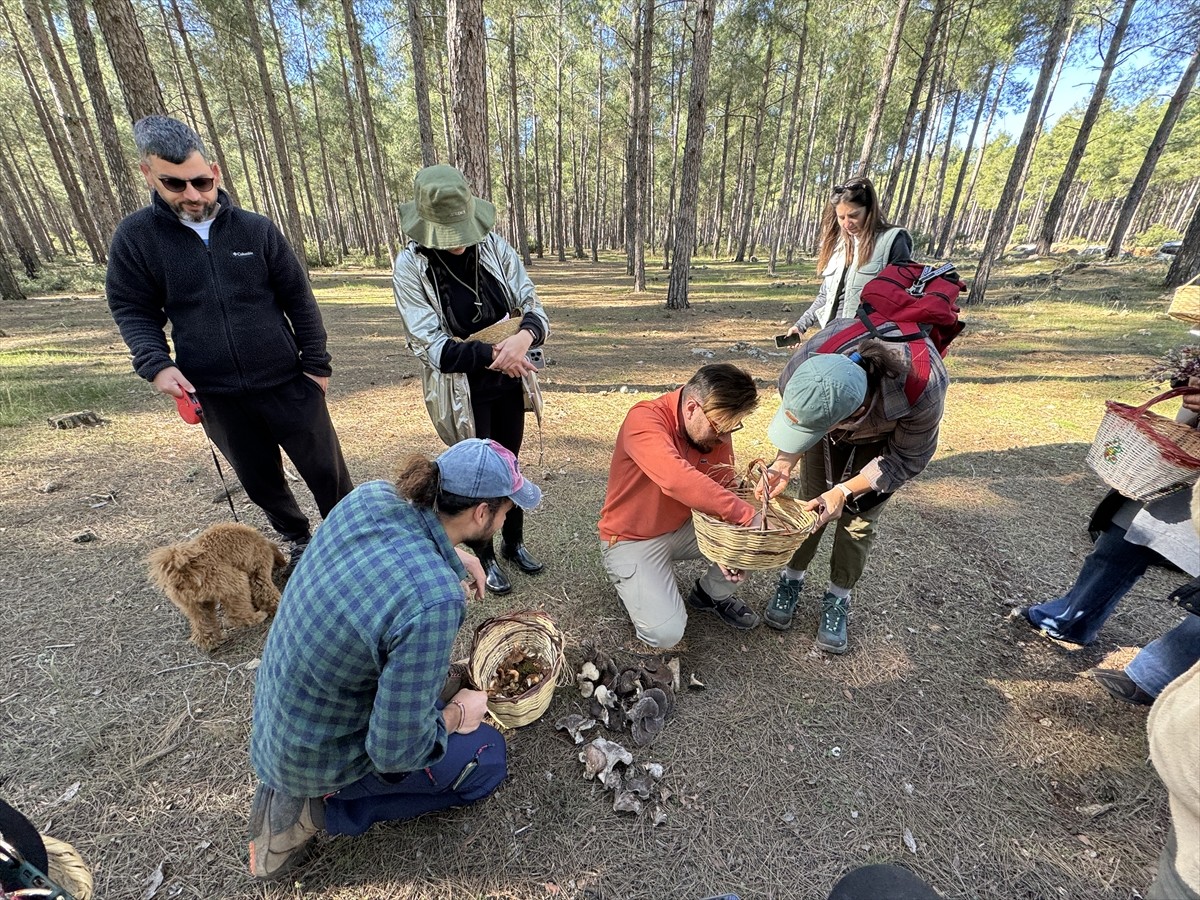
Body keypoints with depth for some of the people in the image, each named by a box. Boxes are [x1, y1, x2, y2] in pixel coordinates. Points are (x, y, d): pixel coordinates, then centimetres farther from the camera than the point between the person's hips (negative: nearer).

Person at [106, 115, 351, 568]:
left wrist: (316, 363, -1)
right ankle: (297, 538, 39)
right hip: (216, 395, 2)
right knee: (261, 480, 16)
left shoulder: (256, 228, -2)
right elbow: (133, 309, 5)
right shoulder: (135, 236, 0)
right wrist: (155, 364, -13)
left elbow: (299, 299, 1)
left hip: (287, 382, -1)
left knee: (326, 471, 6)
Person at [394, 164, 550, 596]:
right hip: (463, 392, -3)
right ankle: (485, 556, 36)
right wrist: (493, 353, -27)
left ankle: (514, 541, 43)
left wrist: (523, 336, -29)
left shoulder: (495, 246, -5)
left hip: (507, 383, 4)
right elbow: (431, 347, -17)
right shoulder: (410, 266, -13)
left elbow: (534, 308, -6)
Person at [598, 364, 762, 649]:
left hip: (683, 527, 6)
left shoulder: (716, 426, -8)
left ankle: (712, 594, 16)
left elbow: (723, 487, -3)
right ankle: (631, 582, 13)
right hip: (633, 539, -6)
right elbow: (678, 480, -45)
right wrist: (747, 515, -41)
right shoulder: (645, 419, -29)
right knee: (666, 633, -19)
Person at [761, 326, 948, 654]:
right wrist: (785, 462, -33)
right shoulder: (803, 369, -39)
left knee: (859, 517, -3)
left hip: (886, 435, -1)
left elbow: (908, 458, -23)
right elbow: (798, 422, -15)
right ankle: (791, 580, 22)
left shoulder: (923, 388, -44)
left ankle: (838, 599, 19)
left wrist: (843, 491, -33)